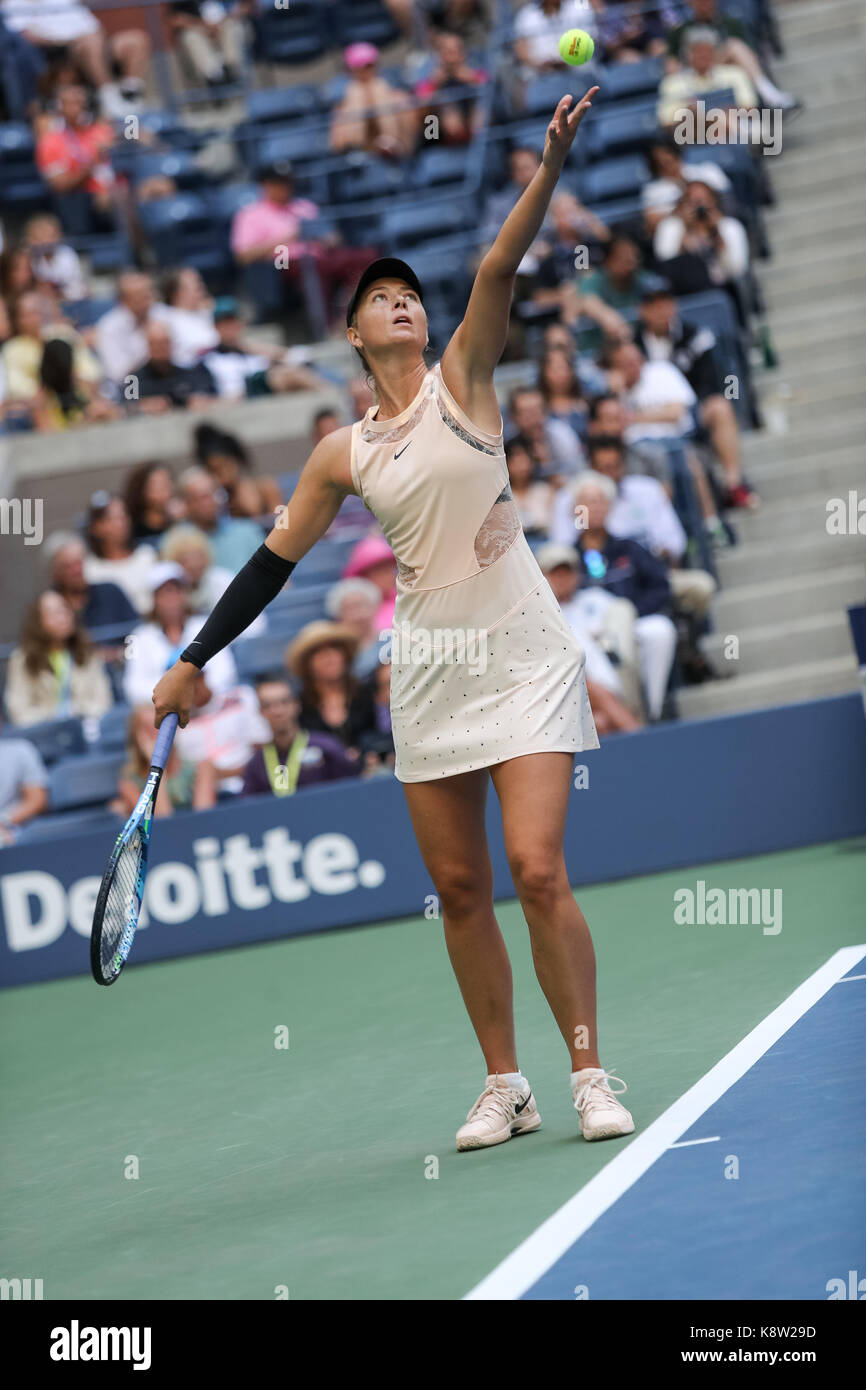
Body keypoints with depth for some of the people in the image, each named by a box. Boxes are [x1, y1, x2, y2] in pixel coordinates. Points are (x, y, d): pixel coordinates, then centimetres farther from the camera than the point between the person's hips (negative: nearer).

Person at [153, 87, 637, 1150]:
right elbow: (274, 562, 13)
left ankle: (589, 1075, -2)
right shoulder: (343, 454, 7)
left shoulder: (463, 379, 1)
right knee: (459, 889, 4)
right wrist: (192, 663, 13)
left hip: (522, 659, -3)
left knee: (537, 871, -13)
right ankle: (503, 1086, 15)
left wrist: (551, 165, -30)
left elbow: (499, 269, -15)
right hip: (428, 676, 4)